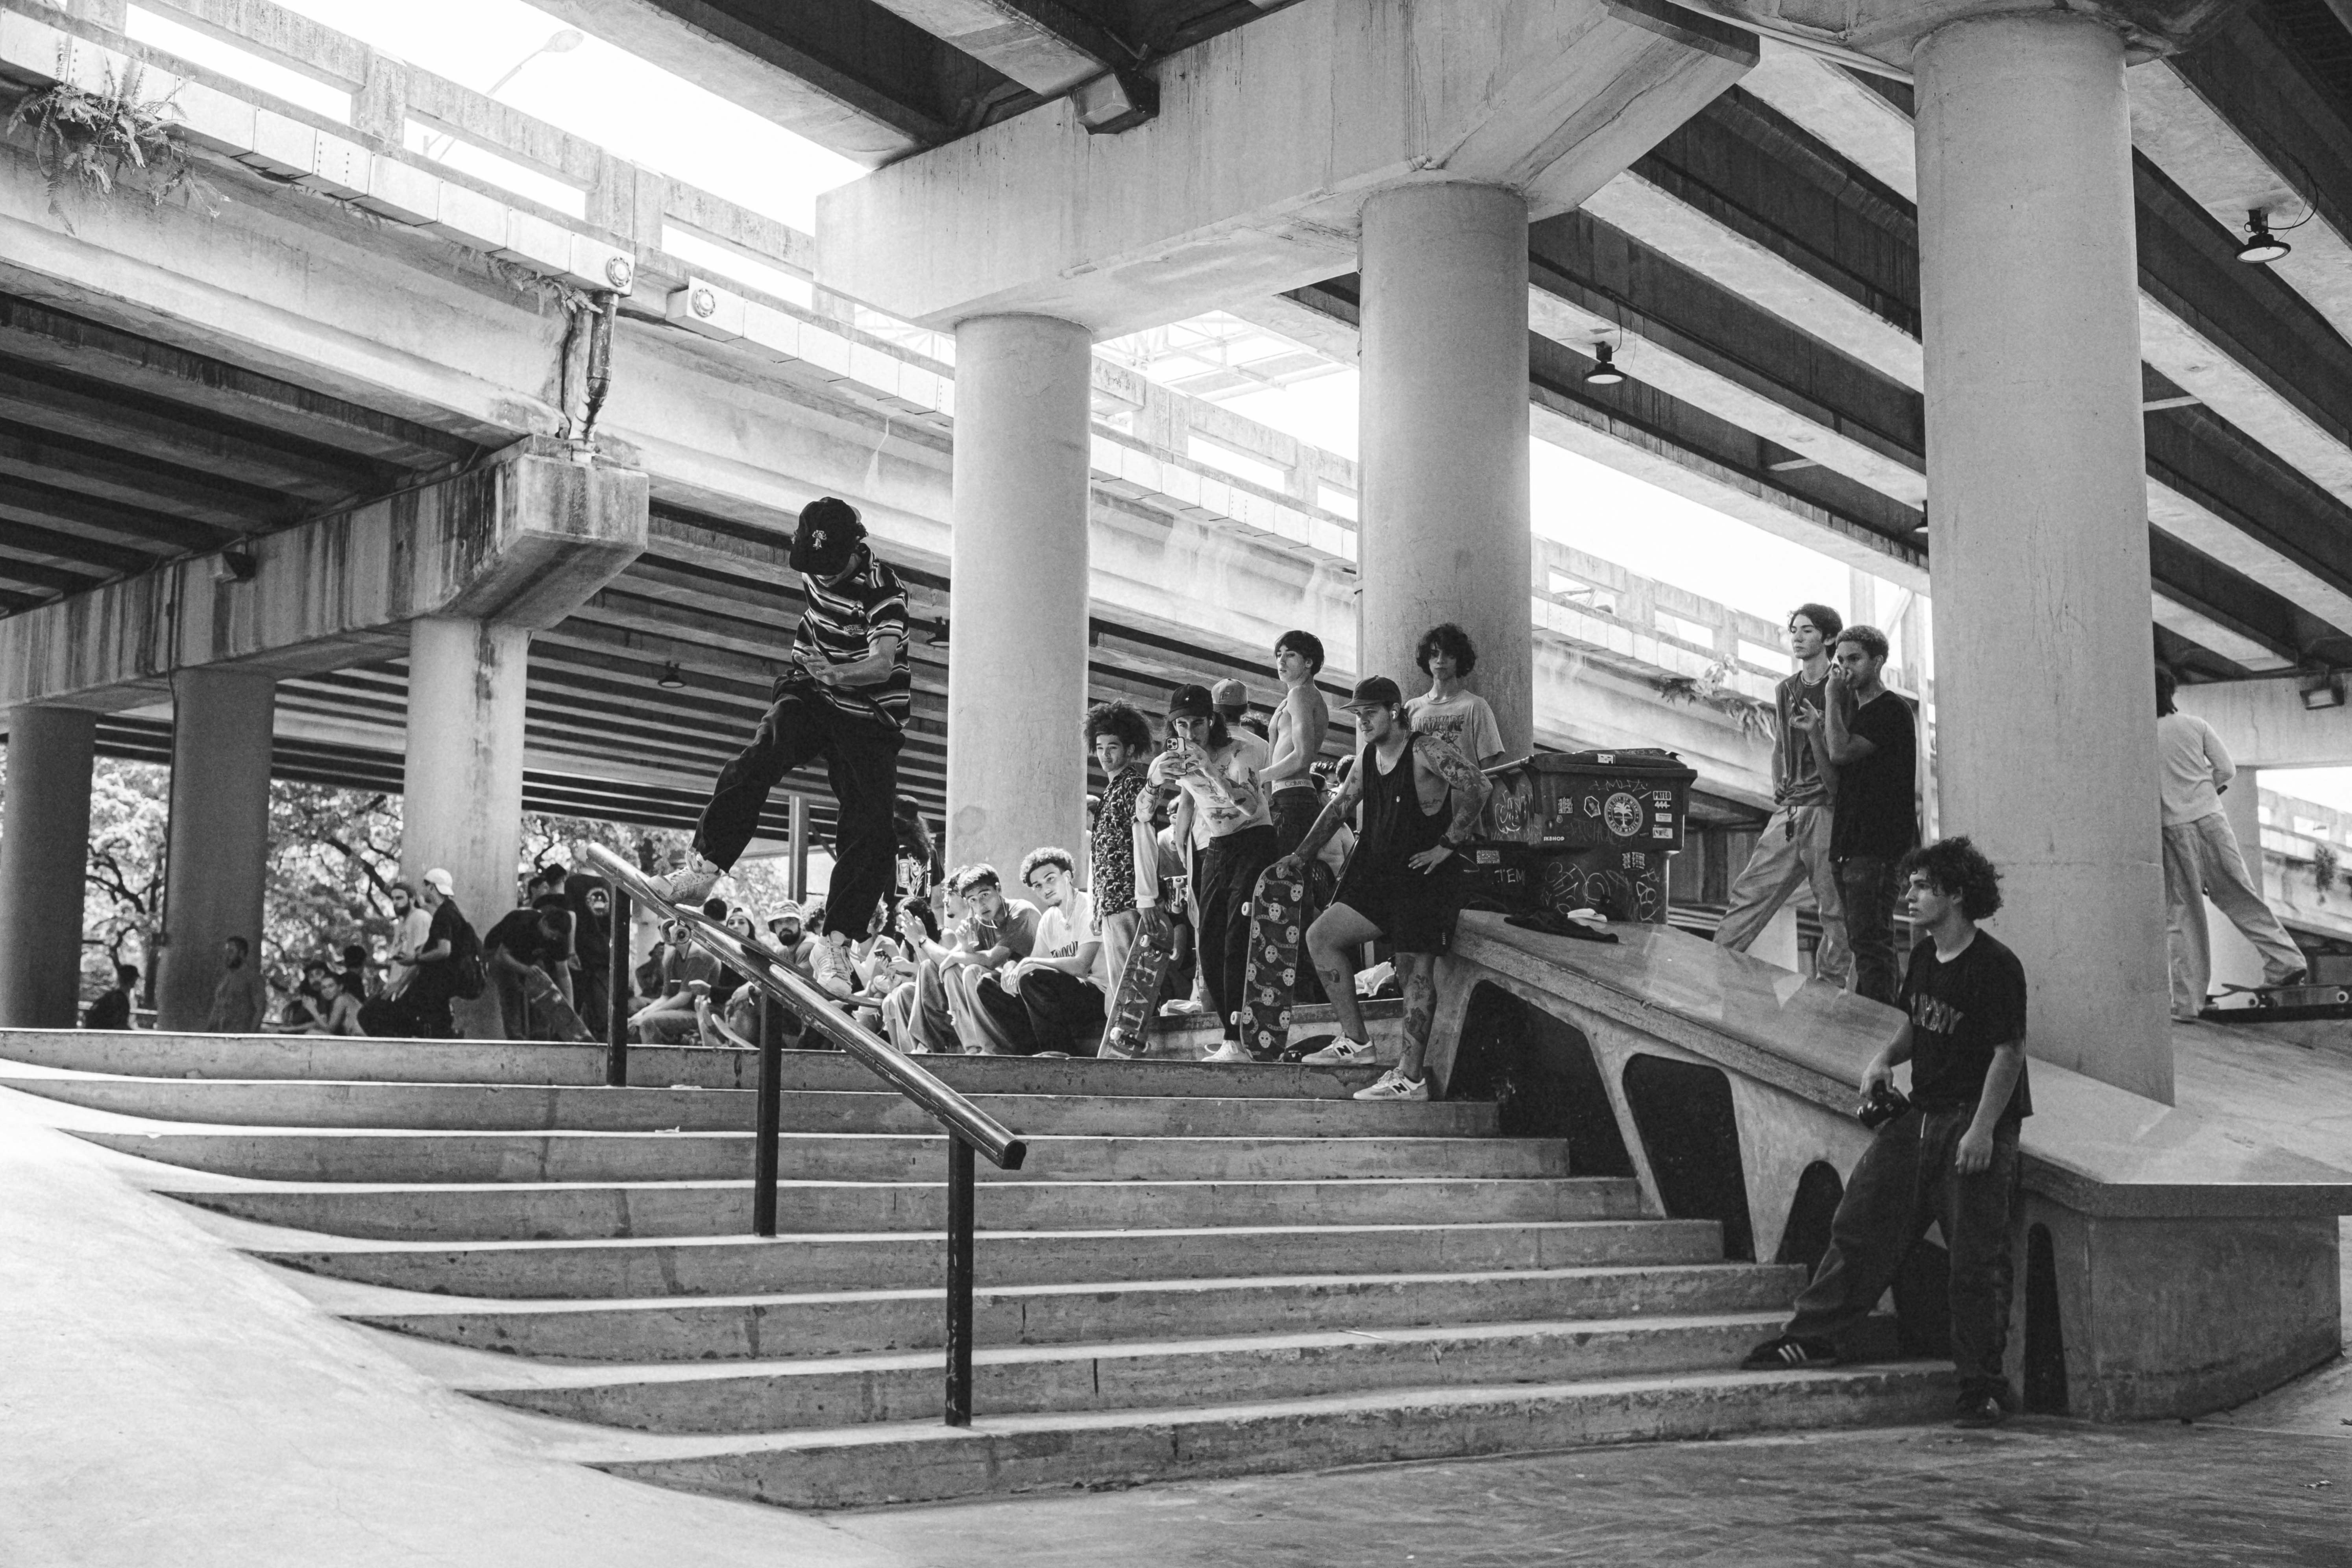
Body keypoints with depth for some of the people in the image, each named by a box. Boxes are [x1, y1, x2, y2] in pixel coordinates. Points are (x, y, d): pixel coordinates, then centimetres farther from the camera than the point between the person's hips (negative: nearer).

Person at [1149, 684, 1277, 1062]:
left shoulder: (1241, 751, -13)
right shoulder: (1173, 760, 4)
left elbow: (1250, 807, -27)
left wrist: (1210, 769, -32)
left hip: (1254, 844, -6)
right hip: (1215, 851, 7)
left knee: (1237, 944, -17)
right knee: (1209, 945, -2)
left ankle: (1236, 1042, -20)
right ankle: (1234, 1040, 3)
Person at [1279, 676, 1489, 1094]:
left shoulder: (1426, 751, -15)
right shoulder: (1367, 757, 10)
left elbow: (1478, 786, -27)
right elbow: (1339, 807, 22)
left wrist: (1447, 845, -23)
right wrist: (1299, 855, 17)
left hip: (1424, 876, -9)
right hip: (1378, 873, 9)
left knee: (1416, 971, -7)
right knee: (1320, 937, 4)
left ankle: (1411, 1077, -2)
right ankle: (1356, 1041, 9)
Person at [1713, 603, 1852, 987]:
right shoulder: (1785, 690, 17)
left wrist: (1816, 728, -20)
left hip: (1827, 811, -6)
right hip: (1788, 812, 6)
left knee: (1834, 910, -3)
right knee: (1749, 893, 0)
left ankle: (1828, 988, 0)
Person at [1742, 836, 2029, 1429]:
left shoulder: (1995, 966, -15)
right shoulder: (1923, 956, 9)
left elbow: (2009, 1052, -16)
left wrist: (1982, 1131, -21)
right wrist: (1886, 1058, 3)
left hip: (1976, 1124, -8)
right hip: (1919, 1115, 8)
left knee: (1976, 1259, -2)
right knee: (1860, 1220, 6)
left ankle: (1983, 1385, 8)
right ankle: (1812, 1338, 13)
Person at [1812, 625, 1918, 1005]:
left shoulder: (1892, 710, -8)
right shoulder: (1852, 708, 20)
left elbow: (1842, 752, -20)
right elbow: (1833, 774, 16)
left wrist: (1833, 697, -12)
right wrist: (1814, 731, 5)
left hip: (1878, 846, -9)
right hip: (1850, 843, 9)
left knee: (1870, 942, -12)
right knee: (1862, 942, 12)